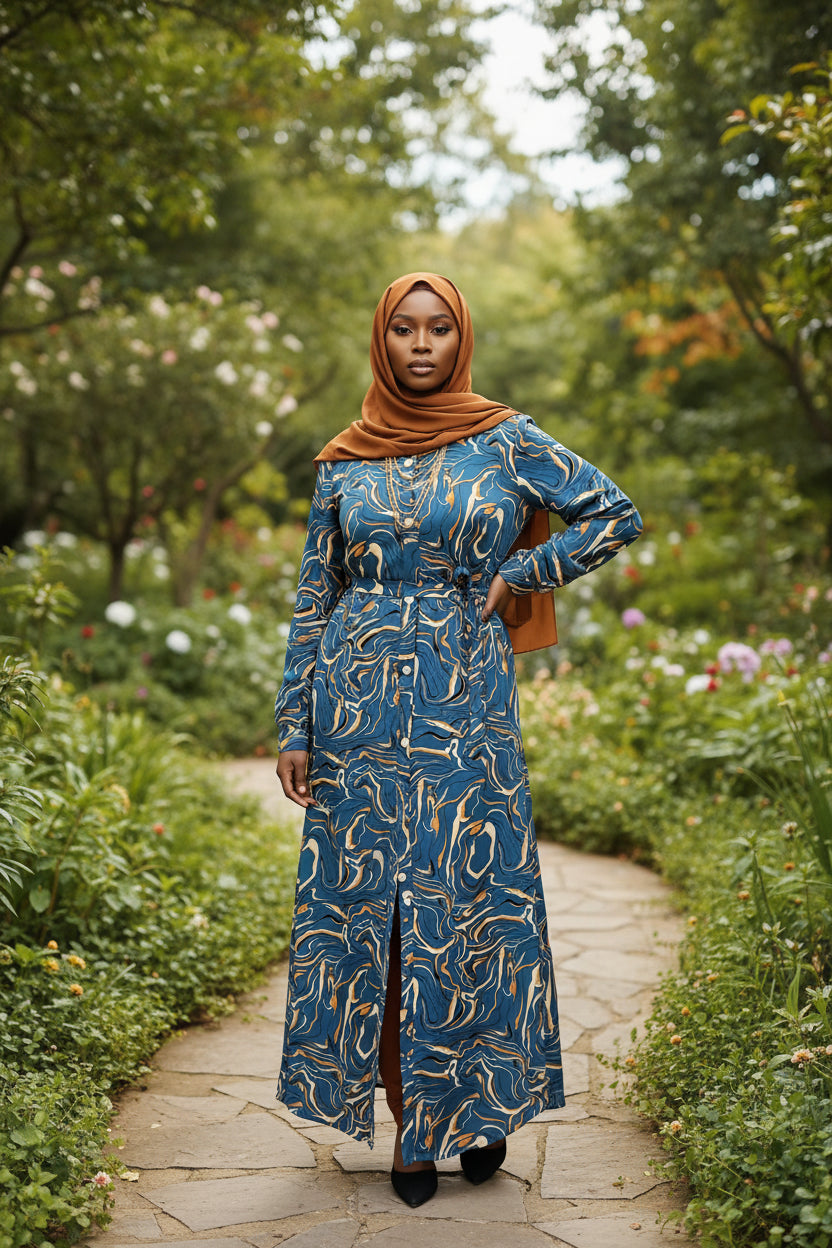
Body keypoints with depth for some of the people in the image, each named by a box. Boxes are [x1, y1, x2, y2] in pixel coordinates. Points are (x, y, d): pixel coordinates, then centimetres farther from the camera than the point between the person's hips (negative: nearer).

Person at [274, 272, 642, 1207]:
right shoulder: (343, 462, 7)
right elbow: (313, 601, 8)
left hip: (466, 701, -2)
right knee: (367, 898, 4)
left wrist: (518, 576, -1)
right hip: (361, 702, 2)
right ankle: (409, 1122, 17)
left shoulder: (505, 441, 3)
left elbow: (616, 515, 7)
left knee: (470, 894, 1)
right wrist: (294, 728, 4)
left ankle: (477, 1105, 19)